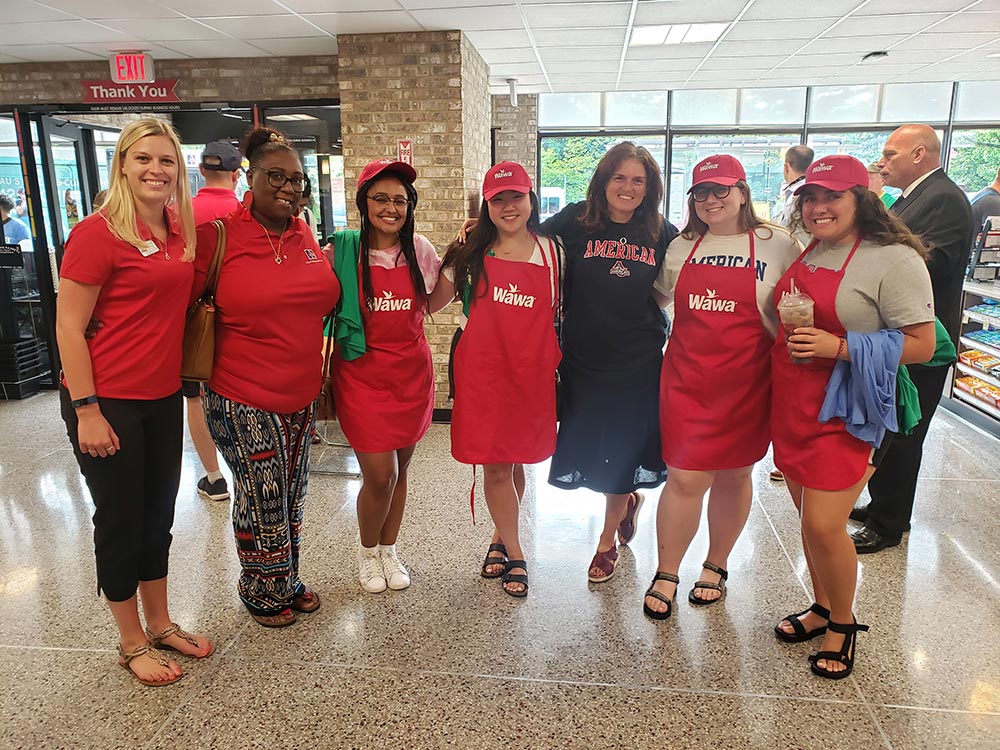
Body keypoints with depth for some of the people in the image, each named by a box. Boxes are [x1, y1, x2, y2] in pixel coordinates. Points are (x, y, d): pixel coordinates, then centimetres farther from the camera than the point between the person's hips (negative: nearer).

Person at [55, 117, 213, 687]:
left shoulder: (181, 230, 5)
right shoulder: (100, 232, -14)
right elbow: (68, 326, -14)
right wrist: (86, 410, -16)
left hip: (163, 397, 7)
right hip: (108, 401, -6)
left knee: (159, 512, 17)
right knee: (121, 518, 7)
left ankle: (161, 624, 35)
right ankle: (132, 642, 26)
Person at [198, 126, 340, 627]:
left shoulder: (304, 236, 5)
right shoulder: (218, 234, -12)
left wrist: (320, 378, 17)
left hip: (301, 396, 6)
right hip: (244, 401, -5)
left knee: (292, 494, 18)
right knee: (261, 499, 7)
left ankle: (287, 582, 39)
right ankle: (262, 593, 31)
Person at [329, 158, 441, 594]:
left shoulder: (419, 249, 2)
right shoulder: (343, 251, -7)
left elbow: (432, 302, 13)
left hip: (412, 373, 3)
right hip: (362, 374, -3)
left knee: (400, 468, 12)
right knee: (380, 475, -4)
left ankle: (389, 550, 36)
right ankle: (367, 551, 26)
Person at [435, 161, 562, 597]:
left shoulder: (551, 251, 5)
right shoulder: (473, 252, 2)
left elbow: (559, 312, 12)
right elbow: (434, 301, 5)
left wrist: (559, 359, 5)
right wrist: (454, 258, -4)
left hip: (532, 370, 1)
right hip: (483, 369, -1)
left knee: (517, 460, 12)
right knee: (495, 464, 4)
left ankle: (500, 538, 36)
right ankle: (515, 555, 21)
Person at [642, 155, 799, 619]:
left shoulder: (777, 245, 0)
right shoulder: (681, 248, 8)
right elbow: (658, 298, 21)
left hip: (745, 381, -1)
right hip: (686, 380, 1)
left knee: (733, 474, 12)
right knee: (685, 476, -1)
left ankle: (716, 565, 34)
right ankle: (666, 574, 16)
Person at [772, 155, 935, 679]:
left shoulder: (895, 260, -12)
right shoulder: (807, 254, 10)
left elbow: (921, 344, -15)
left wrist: (839, 347, -24)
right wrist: (786, 344, 5)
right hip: (792, 407, 7)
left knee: (823, 525, -6)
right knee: (808, 518, 15)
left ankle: (843, 624, 20)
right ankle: (822, 608, 35)